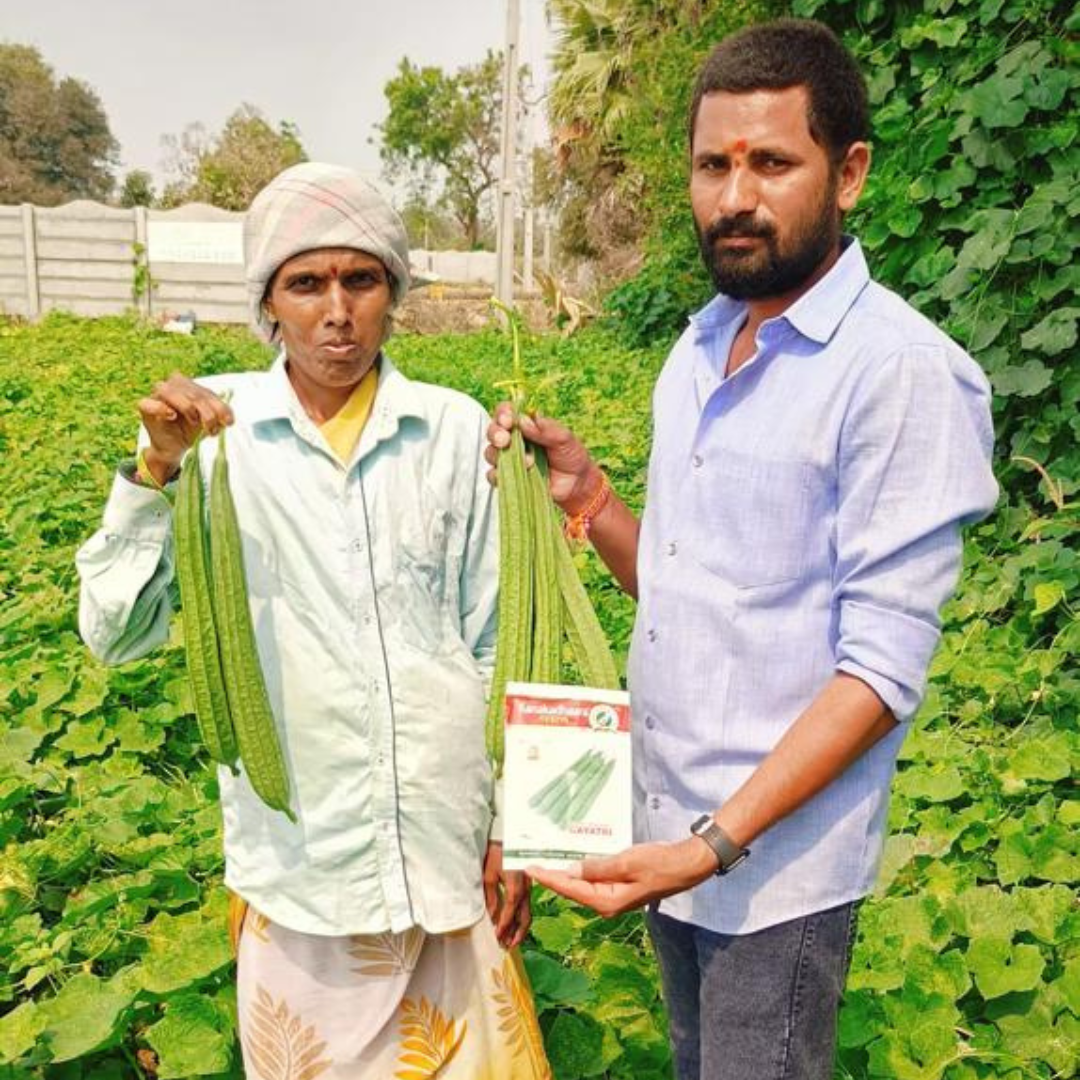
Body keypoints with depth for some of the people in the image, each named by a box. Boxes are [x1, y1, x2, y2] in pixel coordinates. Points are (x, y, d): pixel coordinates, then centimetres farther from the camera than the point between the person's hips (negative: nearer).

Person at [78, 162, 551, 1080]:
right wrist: (156, 470, -19)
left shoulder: (457, 432, -4)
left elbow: (497, 644, 2)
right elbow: (115, 633, -6)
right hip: (301, 858, 0)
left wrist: (517, 827, 4)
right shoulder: (211, 431, -4)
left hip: (452, 848, 1)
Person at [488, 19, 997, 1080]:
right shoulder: (699, 347, 4)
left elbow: (882, 668, -20)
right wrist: (586, 498, -8)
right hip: (668, 825, 7)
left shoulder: (905, 374, -18)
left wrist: (714, 845, -25)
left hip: (777, 853, -6)